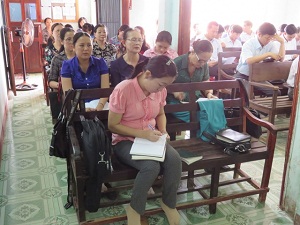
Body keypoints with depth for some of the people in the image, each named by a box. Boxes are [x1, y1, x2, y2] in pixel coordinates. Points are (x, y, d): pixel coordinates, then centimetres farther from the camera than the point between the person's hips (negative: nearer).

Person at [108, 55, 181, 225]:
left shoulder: (160, 90, -4)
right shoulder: (123, 90, -22)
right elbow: (113, 126, -16)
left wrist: (162, 130, -5)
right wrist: (142, 133, -24)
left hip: (151, 138, 5)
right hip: (125, 141, -5)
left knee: (174, 159, -22)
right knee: (151, 166, -31)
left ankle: (169, 203, 2)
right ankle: (135, 209, -5)